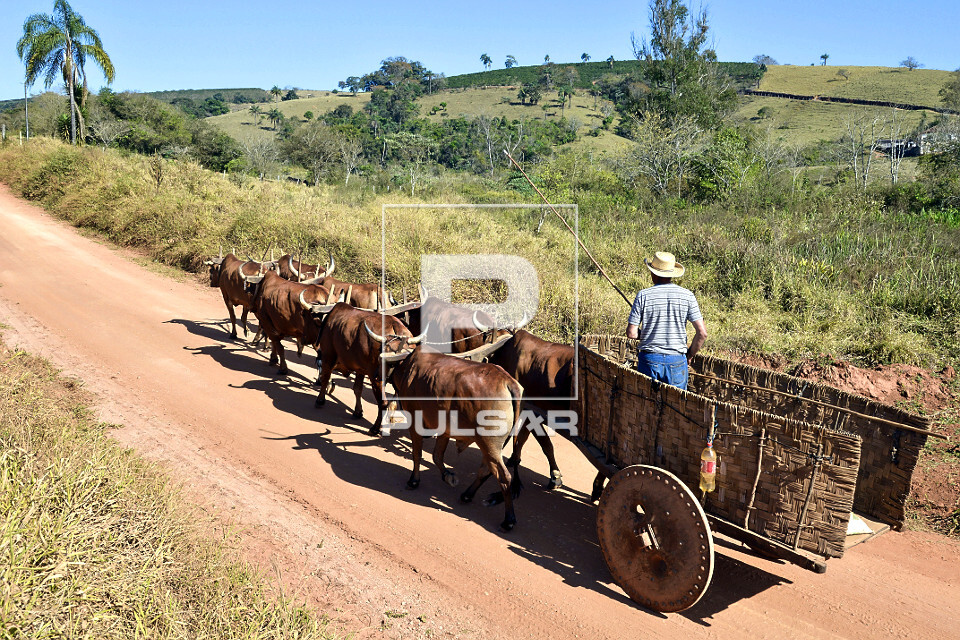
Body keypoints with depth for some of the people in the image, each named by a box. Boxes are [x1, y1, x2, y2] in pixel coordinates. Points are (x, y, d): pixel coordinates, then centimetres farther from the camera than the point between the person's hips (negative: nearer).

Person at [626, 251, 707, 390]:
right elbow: (702, 333, -6)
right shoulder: (687, 295, -3)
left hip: (649, 360, -1)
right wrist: (689, 355, 8)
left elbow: (631, 333, -7)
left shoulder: (643, 296, -6)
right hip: (677, 361, 1)